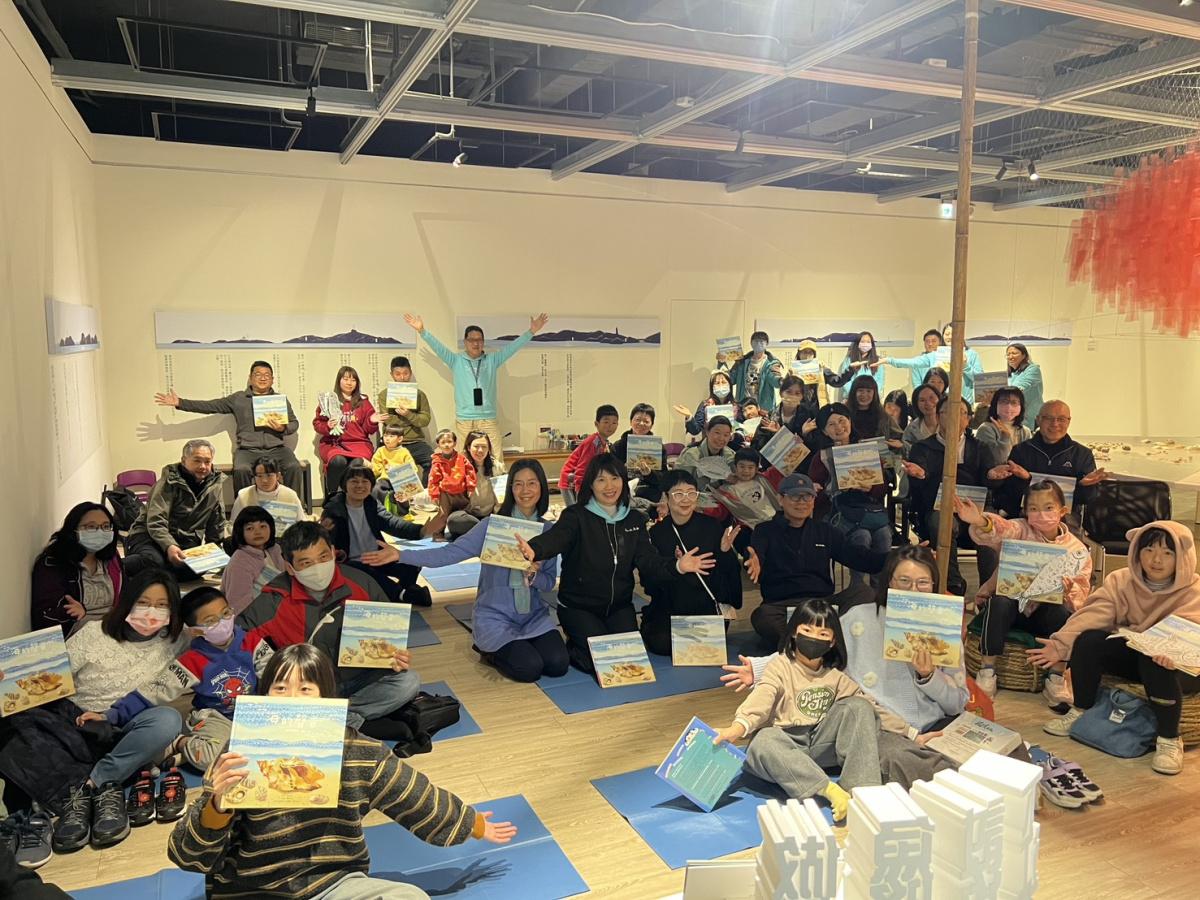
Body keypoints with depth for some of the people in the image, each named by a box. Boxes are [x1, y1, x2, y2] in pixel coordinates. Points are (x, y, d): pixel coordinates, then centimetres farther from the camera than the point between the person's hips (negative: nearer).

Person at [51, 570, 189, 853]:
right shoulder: (94, 633, 2)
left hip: (124, 739, 0)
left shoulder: (175, 644, 3)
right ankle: (105, 789, -31)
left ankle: (88, 787, -27)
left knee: (168, 720, -32)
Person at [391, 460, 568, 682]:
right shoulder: (492, 525, -9)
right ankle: (491, 652, 9)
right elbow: (452, 552, -17)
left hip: (535, 616, 4)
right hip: (495, 615, -4)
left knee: (558, 665, -16)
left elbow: (550, 581, 4)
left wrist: (533, 575, -20)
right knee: (529, 668, -22)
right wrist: (401, 555, -27)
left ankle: (516, 647, 13)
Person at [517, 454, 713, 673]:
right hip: (578, 607, -4)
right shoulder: (576, 515, -12)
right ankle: (571, 649, 15)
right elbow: (556, 537, -32)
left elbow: (647, 560, -8)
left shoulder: (635, 519, 3)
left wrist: (676, 566, -30)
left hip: (619, 606, 4)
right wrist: (534, 550, -56)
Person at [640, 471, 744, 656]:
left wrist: (725, 552, -15)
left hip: (705, 609, 0)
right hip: (667, 611, 0)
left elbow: (729, 572, 4)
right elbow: (650, 584, -5)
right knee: (662, 644, -22)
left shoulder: (712, 526, 1)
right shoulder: (656, 533, 1)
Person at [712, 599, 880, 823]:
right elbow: (762, 697, -21)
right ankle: (829, 790, -45)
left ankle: (860, 787, -25)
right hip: (787, 743, -4)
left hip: (822, 742, 4)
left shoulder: (835, 674, 11)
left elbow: (860, 699, 17)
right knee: (762, 744, -37)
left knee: (860, 707, -13)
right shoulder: (780, 666, -4)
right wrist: (740, 726, -39)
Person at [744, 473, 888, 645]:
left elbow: (857, 557, 15)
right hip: (781, 603, -3)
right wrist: (754, 564, -35)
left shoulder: (825, 531, 23)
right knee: (762, 617, -38)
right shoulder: (766, 531, 12)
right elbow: (757, 556, -8)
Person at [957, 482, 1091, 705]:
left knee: (1062, 612, -31)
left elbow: (1081, 597, -3)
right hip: (1011, 603, -1)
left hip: (1046, 612, 1)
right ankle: (987, 671, -22)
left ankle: (1056, 679, -13)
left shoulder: (1077, 550, 0)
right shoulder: (1020, 531, -5)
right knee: (999, 603, -33)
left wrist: (1068, 592, -28)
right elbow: (999, 530, -30)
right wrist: (980, 522, -54)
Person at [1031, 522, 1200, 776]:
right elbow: (1093, 614, -18)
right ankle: (1080, 712, -6)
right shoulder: (1120, 581, -3)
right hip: (1131, 653, 4)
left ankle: (1169, 739, -21)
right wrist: (1061, 643, -35)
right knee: (1088, 640, -22)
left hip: (1179, 665, -4)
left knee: (1156, 662, -37)